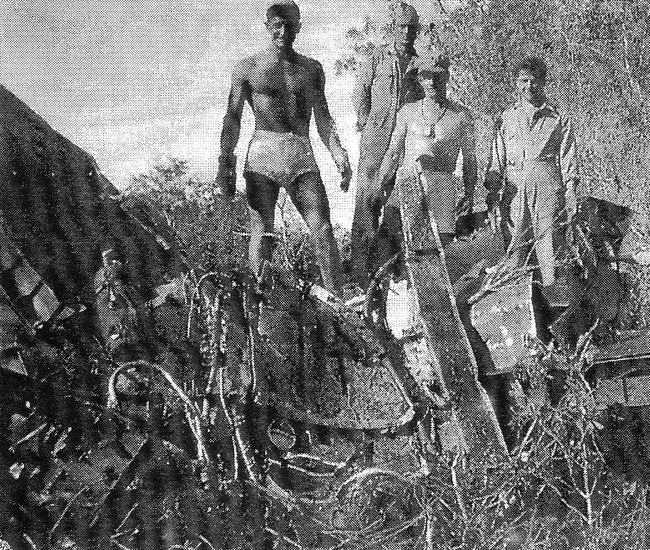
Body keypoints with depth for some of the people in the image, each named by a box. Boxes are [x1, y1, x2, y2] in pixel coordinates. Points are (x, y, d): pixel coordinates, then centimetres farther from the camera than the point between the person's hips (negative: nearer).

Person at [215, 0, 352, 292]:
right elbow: (232, 119, 5)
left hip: (302, 156, 2)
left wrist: (339, 156, 3)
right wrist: (225, 164, -5)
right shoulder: (248, 68, 9)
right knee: (262, 231, -5)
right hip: (262, 155, -2)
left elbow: (323, 118, 15)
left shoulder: (312, 69, 16)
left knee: (323, 230, -9)